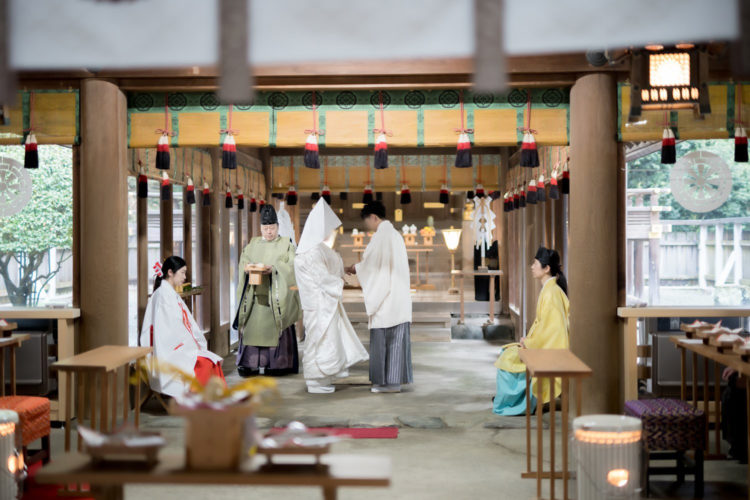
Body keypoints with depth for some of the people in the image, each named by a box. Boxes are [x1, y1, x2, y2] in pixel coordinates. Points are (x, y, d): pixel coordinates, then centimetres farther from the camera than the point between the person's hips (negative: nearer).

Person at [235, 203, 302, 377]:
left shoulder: (286, 244, 7)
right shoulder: (253, 244, 18)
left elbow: (291, 266, -3)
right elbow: (243, 260, 11)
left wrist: (274, 269, -20)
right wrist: (246, 267, -12)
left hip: (276, 295, -3)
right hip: (255, 293, 3)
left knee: (274, 327, -7)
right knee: (253, 327, -5)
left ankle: (276, 365, -3)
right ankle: (251, 363, -5)